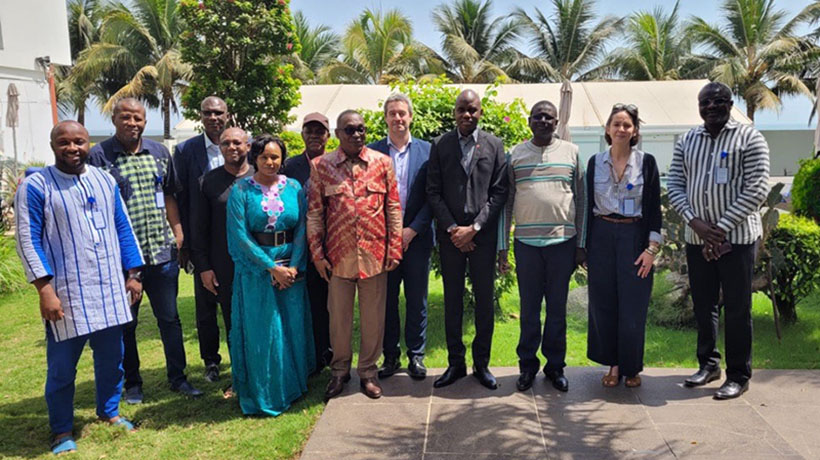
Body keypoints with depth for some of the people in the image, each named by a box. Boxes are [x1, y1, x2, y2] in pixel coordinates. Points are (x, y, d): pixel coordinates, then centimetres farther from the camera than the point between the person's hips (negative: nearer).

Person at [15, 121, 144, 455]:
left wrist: (133, 273, 9)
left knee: (111, 358, 14)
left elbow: (123, 228, 12)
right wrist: (45, 289, -15)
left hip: (109, 289, 4)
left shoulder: (105, 181, 8)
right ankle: (62, 432, 23)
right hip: (66, 294, -4)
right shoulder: (35, 186, -6)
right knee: (62, 366, 6)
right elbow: (28, 240, -9)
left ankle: (109, 412, 35)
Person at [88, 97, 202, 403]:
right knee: (125, 323, 11)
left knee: (169, 318, 11)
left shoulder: (159, 153, 8)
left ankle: (177, 377, 24)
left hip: (162, 251, 3)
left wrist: (178, 233, 8)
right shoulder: (98, 157, -4)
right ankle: (132, 383, 27)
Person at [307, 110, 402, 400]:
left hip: (374, 253, 0)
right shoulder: (321, 166, 2)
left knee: (373, 316, 8)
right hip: (338, 255, 0)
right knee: (339, 316, 10)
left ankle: (368, 371, 25)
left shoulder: (382, 162, 3)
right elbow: (314, 213, 2)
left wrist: (394, 249, -1)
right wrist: (317, 254, -2)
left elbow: (394, 209, 4)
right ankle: (340, 371, 28)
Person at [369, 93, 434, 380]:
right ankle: (390, 356, 20)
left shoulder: (427, 150, 4)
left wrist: (413, 230, -9)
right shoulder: (372, 151, 4)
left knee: (417, 300, 8)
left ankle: (416, 355, 21)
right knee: (387, 300, 7)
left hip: (417, 237, 0)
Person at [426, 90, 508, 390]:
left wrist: (474, 227, -9)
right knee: (452, 300, 7)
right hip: (450, 235, 1)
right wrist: (452, 228, -8)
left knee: (484, 300, 5)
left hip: (483, 234, 0)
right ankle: (455, 363, 19)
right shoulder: (440, 145, 5)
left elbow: (499, 192, -1)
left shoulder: (494, 145, 4)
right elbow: (433, 192, 1)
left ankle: (481, 363, 19)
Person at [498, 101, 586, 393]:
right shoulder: (515, 155, 6)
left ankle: (555, 365, 21)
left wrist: (581, 245, 3)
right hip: (526, 242, 0)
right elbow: (506, 203, 6)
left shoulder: (571, 152, 7)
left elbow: (581, 201, 8)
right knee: (529, 308, 7)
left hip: (563, 241, 0)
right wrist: (502, 248, 1)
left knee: (558, 308, 8)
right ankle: (527, 365, 19)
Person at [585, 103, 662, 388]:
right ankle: (613, 365, 19)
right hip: (602, 238, 2)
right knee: (604, 305, 5)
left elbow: (654, 207, -2)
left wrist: (652, 248, -9)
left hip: (634, 237, -2)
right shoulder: (595, 162, 6)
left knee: (633, 307, 1)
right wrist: (585, 246, 5)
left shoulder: (646, 162, 0)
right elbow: (589, 205, 8)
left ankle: (631, 367, 17)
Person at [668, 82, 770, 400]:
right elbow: (675, 187, 6)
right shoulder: (687, 141, 9)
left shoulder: (749, 138, -3)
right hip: (697, 238, 4)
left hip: (737, 237, -4)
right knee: (703, 305, 13)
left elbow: (757, 190, -10)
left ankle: (738, 376, 16)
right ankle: (709, 364, 30)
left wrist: (721, 227, -15)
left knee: (737, 308, 2)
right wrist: (695, 221, -10)